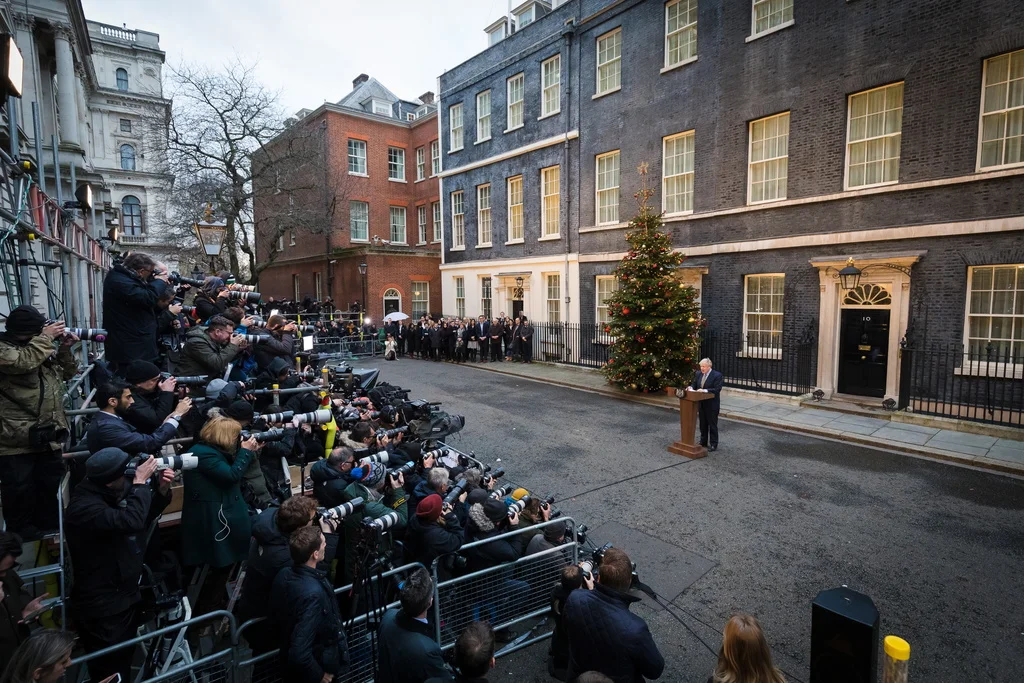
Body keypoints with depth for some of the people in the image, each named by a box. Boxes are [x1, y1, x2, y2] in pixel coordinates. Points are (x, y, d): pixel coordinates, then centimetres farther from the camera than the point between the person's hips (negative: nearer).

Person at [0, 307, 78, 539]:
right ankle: (22, 536, 21)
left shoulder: (43, 349, 12)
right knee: (20, 494, 4)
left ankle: (50, 530, 36)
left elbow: (67, 373, 19)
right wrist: (46, 337, -20)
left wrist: (65, 348, 4)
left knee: (51, 488, 20)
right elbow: (23, 361, -32)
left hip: (48, 437, 8)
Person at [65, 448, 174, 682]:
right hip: (102, 609, -9)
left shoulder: (111, 494, 0)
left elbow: (145, 519, 12)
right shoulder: (85, 506, -28)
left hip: (126, 597, 9)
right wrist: (140, 483, -31)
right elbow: (132, 520, -44)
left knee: (124, 663, 26)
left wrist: (161, 490, -6)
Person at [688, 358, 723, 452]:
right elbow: (694, 384, 13)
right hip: (701, 404, 6)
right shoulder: (699, 374, 6)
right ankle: (703, 442, 28)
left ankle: (713, 445, 12)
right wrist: (691, 388, -9)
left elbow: (717, 389, -20)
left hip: (712, 405, -6)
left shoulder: (717, 375, -13)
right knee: (703, 424, 16)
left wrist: (704, 390, -30)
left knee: (712, 425, 3)